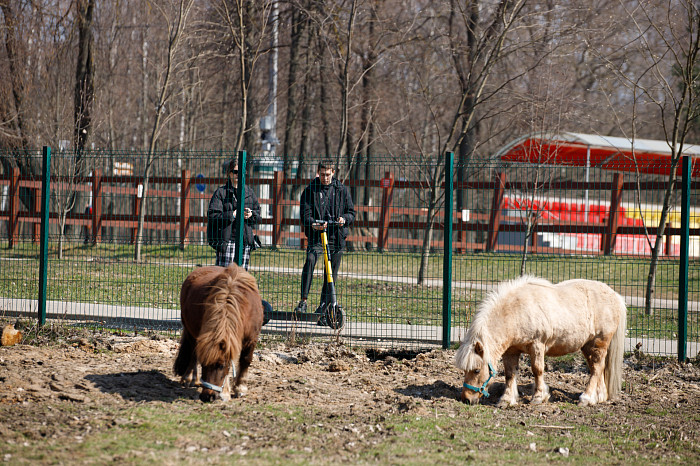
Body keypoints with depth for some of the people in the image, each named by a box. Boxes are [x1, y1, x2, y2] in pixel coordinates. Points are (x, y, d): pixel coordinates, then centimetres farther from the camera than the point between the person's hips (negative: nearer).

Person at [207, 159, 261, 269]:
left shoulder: (249, 192, 14)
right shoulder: (221, 192, 1)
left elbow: (258, 216, 17)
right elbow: (212, 215, -7)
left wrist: (251, 214, -6)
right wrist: (232, 215, -17)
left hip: (245, 240, 4)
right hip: (226, 238, -4)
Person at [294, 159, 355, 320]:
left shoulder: (341, 190, 10)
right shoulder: (311, 190, 4)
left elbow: (351, 212, 13)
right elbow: (305, 213, -3)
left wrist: (344, 219, -11)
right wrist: (313, 224, -25)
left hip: (336, 236, 3)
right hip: (316, 236, -2)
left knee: (331, 274, 5)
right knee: (310, 260, -28)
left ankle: (322, 310, 15)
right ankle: (303, 301, -26)